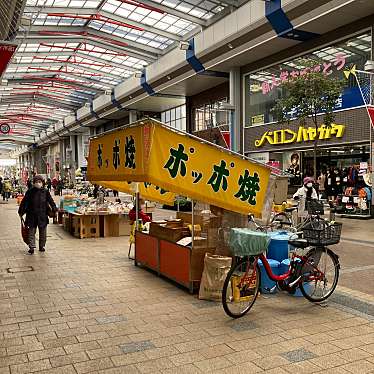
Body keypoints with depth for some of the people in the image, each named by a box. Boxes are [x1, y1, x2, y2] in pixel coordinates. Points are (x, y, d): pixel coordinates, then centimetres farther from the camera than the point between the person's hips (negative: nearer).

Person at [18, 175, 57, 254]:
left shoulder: (45, 192, 3)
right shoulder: (30, 192, 0)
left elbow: (51, 201, 9)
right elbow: (24, 202, 5)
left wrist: (54, 209, 2)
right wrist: (21, 212, 6)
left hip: (43, 215, 1)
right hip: (32, 215, -1)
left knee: (43, 232, 8)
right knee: (31, 231, -1)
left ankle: (42, 246, 20)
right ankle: (31, 247, 1)